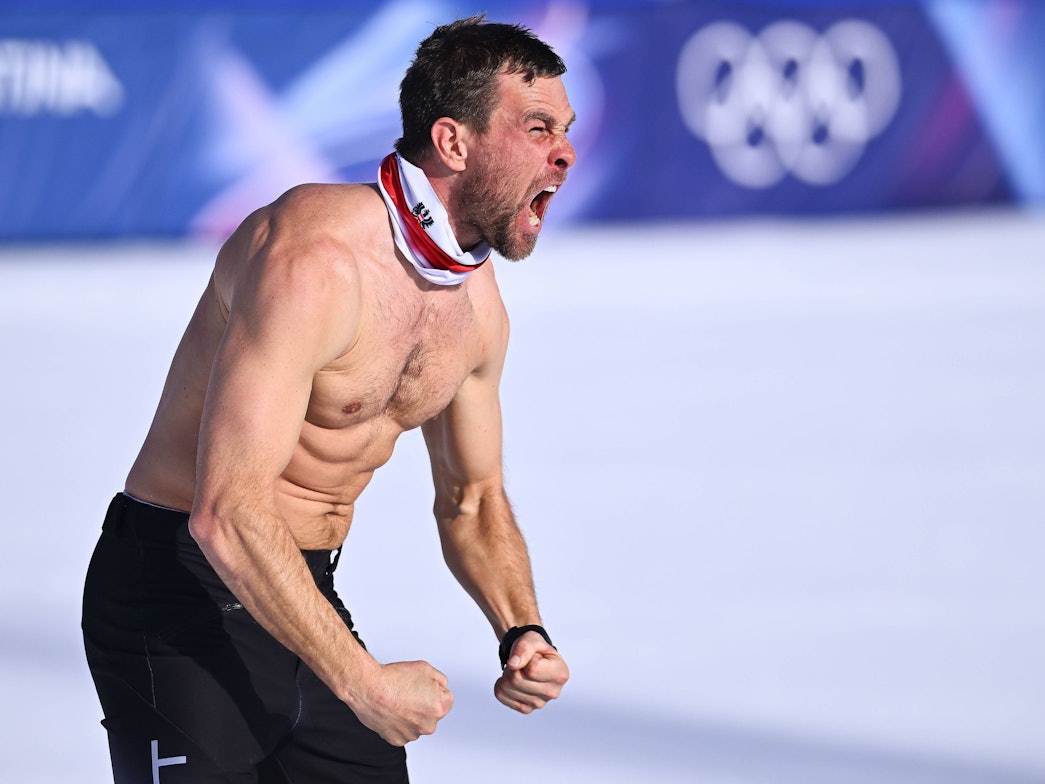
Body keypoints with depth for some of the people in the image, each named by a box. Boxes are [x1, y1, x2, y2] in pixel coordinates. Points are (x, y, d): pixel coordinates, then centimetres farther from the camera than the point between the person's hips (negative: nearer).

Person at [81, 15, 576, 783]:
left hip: (304, 597, 8)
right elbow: (226, 516, -29)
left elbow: (471, 501, 20)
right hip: (180, 602, -8)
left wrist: (522, 632, 1)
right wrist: (362, 683, -25)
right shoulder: (313, 261, -23)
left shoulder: (477, 304, 5)